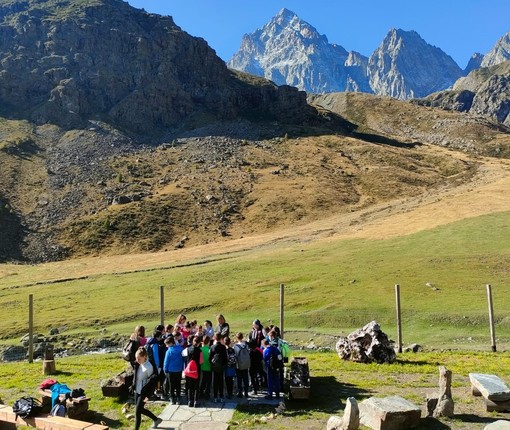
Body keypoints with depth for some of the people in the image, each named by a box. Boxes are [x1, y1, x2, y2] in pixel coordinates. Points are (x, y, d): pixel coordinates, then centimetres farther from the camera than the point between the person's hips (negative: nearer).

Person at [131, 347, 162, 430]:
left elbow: (152, 382, -19)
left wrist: (147, 396, -18)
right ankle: (156, 419, 38)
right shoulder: (139, 364, -5)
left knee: (137, 411, -1)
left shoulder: (148, 367, -25)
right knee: (140, 409, 20)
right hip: (137, 391, 8)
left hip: (143, 393, -8)